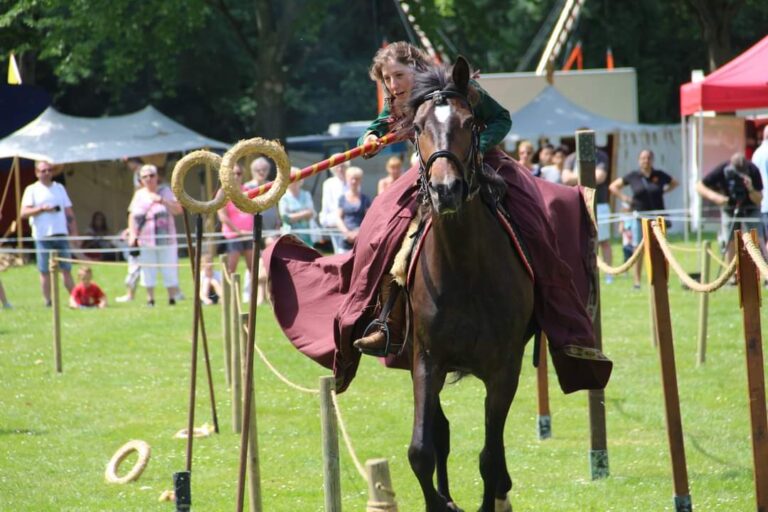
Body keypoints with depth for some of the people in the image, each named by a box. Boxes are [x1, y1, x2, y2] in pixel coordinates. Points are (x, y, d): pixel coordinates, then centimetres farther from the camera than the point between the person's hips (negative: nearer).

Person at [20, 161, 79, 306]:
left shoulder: (60, 188, 15)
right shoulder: (32, 190, 2)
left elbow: (69, 212, 16)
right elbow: (24, 213, -7)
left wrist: (74, 233, 8)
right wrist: (42, 208, -18)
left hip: (61, 234, 3)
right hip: (43, 236, -3)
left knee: (66, 269, 3)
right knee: (45, 271, 1)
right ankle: (48, 301, 7)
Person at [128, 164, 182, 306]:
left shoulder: (165, 191, 3)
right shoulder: (139, 195, 10)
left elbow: (178, 209, -8)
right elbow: (132, 216, 11)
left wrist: (162, 201, -18)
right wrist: (132, 234, -1)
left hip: (165, 239, -2)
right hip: (145, 240, 2)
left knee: (169, 270, -2)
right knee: (147, 271, 3)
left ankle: (172, 298, 4)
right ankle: (150, 298, 11)